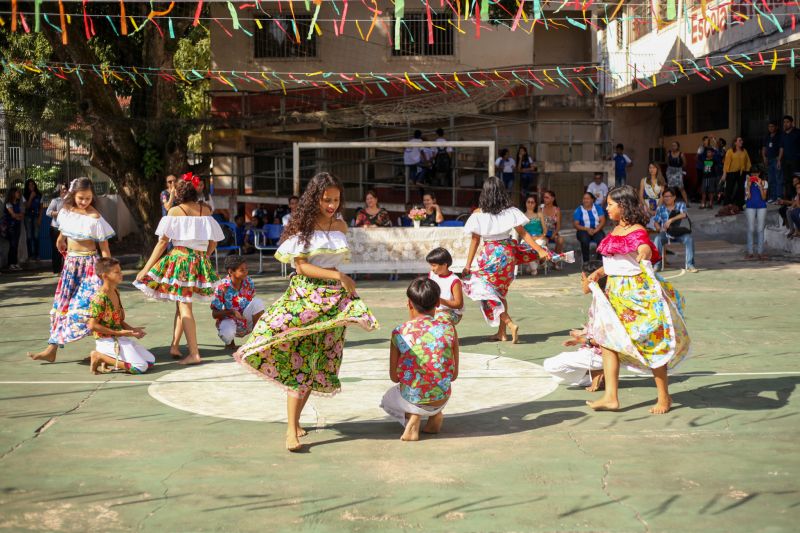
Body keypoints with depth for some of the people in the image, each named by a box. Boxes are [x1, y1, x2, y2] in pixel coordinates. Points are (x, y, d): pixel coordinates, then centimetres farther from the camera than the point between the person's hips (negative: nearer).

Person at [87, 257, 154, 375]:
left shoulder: (116, 292, 10)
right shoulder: (100, 297, -18)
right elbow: (92, 325, -21)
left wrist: (132, 329, 4)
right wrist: (118, 333, -17)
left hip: (120, 339, 9)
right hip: (106, 341, -9)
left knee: (151, 361, 6)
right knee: (141, 367, -16)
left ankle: (107, 359, 9)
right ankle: (100, 356, -5)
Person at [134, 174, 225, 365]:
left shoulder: (175, 211, -4)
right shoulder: (205, 210, 7)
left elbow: (162, 242, -5)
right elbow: (213, 243, 9)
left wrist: (146, 269, 0)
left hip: (179, 258, -4)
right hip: (200, 261, 4)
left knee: (184, 306, -2)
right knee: (181, 304, 18)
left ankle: (194, 354, -7)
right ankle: (174, 346, 19)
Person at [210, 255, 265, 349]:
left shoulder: (248, 282, -7)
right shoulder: (222, 287, -19)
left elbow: (253, 303, 7)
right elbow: (215, 314, -16)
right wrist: (231, 312, -34)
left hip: (246, 321, 4)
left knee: (258, 302, -23)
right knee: (228, 334, -39)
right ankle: (230, 342, 3)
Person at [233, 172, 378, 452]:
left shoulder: (340, 226, 9)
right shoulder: (302, 226, -4)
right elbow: (301, 266, -10)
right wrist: (338, 276, -14)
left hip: (334, 298, 5)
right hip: (304, 295, -5)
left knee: (318, 363, 5)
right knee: (298, 361, -11)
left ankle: (295, 419, 17)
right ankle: (291, 429, -13)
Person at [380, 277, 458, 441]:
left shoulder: (399, 333, -11)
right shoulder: (448, 329, -8)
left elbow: (394, 377, -2)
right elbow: (454, 375, 0)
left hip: (412, 399, -3)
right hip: (441, 399, 3)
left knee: (388, 399, 34)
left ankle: (412, 416, 0)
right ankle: (435, 414, 8)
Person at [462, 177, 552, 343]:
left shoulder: (478, 214, -9)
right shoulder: (510, 211, -4)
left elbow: (475, 240, -6)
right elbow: (523, 233, -5)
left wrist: (468, 265, 0)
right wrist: (539, 250, 0)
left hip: (490, 255, -4)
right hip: (508, 253, 4)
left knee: (488, 292, 5)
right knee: (500, 293, 17)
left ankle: (510, 324, -13)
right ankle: (501, 332, 21)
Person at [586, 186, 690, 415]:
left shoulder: (637, 232, -13)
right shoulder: (616, 230, 13)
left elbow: (646, 249, -33)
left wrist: (645, 253, -53)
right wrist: (598, 273, 14)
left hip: (636, 292, -9)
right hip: (614, 292, 9)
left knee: (650, 342, -1)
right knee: (607, 340, 3)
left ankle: (664, 398, 10)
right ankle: (611, 397, 5)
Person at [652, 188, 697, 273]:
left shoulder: (681, 205, 8)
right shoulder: (660, 208, 12)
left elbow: (683, 215, -13)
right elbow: (656, 222, 11)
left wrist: (671, 220, -27)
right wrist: (659, 229, -13)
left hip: (680, 232, 0)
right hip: (666, 233, 1)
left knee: (689, 239, -30)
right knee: (658, 239, -32)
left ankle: (690, 265, -22)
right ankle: (657, 265, -23)